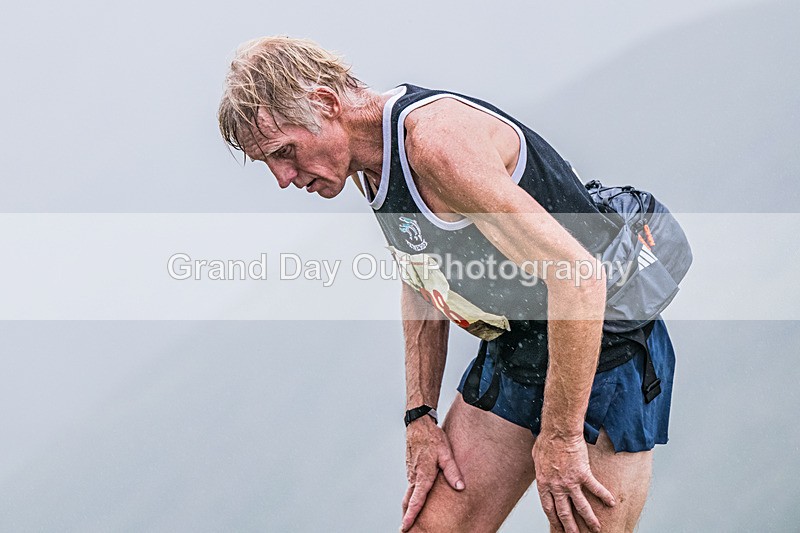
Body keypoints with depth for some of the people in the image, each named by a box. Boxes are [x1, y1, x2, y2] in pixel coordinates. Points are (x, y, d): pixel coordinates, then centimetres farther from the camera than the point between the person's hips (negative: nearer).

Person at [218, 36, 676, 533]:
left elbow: (577, 276, -29)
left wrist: (559, 438, -25)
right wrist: (421, 416, 9)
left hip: (602, 348, -9)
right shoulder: (372, 164, 4)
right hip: (511, 355, 9)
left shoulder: (436, 138, -26)